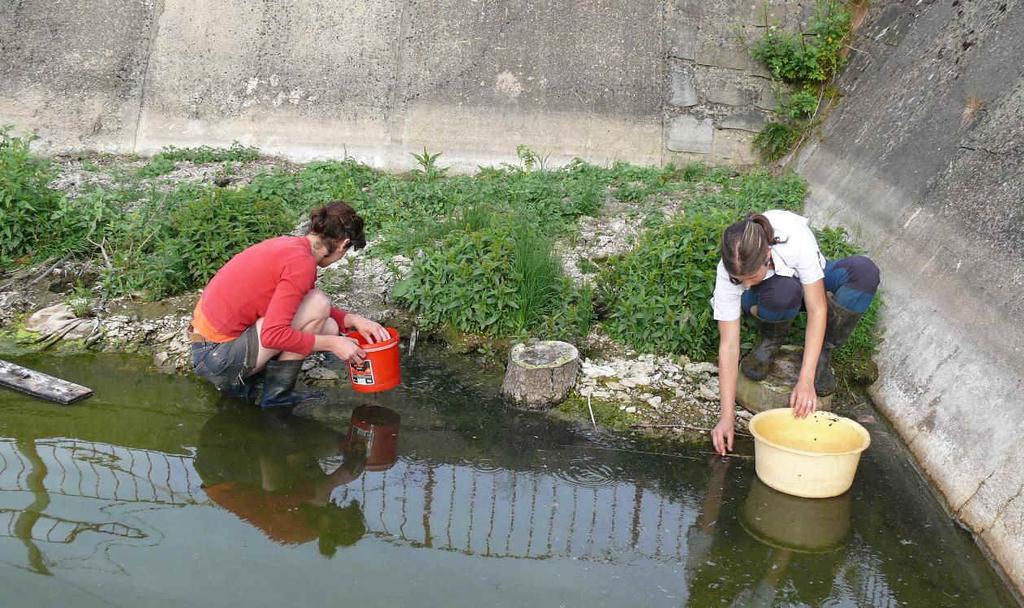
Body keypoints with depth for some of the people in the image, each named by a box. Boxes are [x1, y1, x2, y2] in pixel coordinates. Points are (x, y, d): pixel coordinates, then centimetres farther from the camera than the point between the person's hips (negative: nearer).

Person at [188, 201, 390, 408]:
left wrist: (352, 320, 9)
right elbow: (273, 334, -26)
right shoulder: (302, 262, -19)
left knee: (328, 328, 11)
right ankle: (277, 395, -5)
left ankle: (238, 382, 12)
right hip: (218, 357, -9)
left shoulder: (288, 244, 9)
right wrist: (332, 344, -16)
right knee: (318, 303, -16)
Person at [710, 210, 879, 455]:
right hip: (770, 294, 0)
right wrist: (727, 416, -35)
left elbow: (817, 309, -33)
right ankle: (771, 340, -3)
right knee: (785, 290, -39)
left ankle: (822, 355, -12)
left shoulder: (796, 240, -39)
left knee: (864, 271, -32)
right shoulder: (729, 272, -33)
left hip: (812, 285, 1)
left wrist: (805, 380, -38)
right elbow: (729, 345, -31)